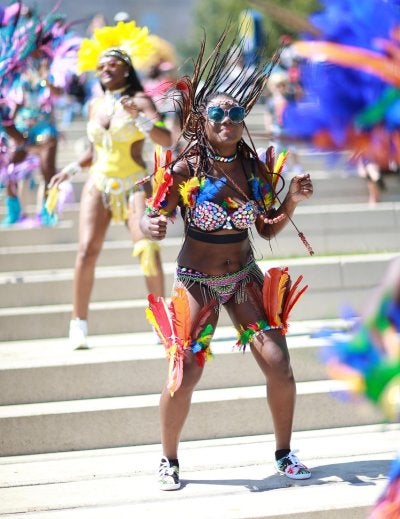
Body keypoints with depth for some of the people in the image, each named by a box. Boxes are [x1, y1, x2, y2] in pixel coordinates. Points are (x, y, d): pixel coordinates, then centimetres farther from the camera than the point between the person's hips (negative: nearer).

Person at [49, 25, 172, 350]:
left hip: (134, 184, -4)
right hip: (99, 184, 4)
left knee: (147, 248, -18)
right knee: (87, 250, -13)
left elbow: (166, 140, -14)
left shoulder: (140, 100, -1)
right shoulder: (96, 105, 13)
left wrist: (138, 118, -26)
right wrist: (70, 170, 15)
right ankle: (79, 325, -10)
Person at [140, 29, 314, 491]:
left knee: (279, 368, -5)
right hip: (195, 281, -3)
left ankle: (284, 453, 16)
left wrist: (293, 199, -9)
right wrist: (150, 228, -36)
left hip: (244, 278, 3)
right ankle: (169, 460, 14)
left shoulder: (255, 168, -4)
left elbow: (268, 229, 7)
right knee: (183, 379, -10)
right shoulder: (185, 168, -15)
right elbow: (152, 219, -13)